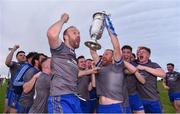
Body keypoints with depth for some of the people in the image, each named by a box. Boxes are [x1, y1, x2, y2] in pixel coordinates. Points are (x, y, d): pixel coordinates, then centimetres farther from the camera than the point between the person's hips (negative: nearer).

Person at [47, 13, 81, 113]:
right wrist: (62, 20, -6)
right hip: (60, 99, -9)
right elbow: (52, 34, -22)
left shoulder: (73, 55, 23)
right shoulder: (60, 48, -2)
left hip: (74, 99, 9)